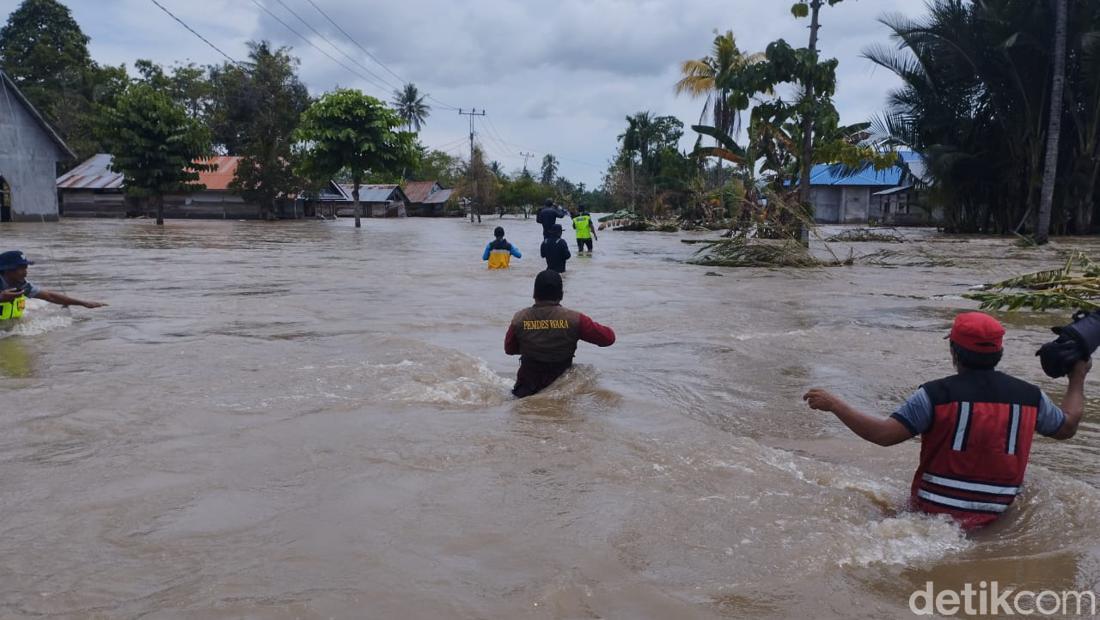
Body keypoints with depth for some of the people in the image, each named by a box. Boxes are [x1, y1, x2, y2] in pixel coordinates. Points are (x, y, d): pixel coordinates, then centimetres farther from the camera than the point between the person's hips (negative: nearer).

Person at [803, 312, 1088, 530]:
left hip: (933, 512, -4)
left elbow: (884, 435, -19)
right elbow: (1067, 427, 18)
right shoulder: (1030, 396, -1)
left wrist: (833, 405, -9)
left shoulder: (936, 394, -13)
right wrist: (1078, 379, 33)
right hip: (998, 519, 4)